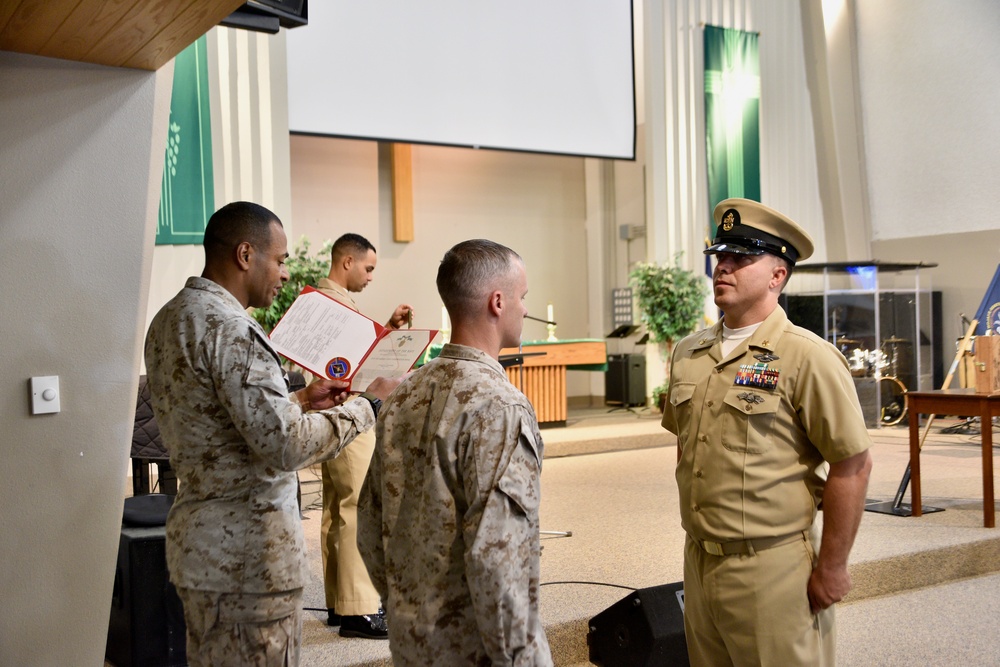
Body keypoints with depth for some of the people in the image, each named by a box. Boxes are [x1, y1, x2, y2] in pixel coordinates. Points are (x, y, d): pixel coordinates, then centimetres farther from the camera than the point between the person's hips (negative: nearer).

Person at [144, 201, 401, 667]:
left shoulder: (170, 319, 11)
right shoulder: (229, 328, -20)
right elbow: (284, 445, -24)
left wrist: (300, 400, 15)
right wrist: (369, 405, -14)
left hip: (197, 538, 10)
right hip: (246, 553, -10)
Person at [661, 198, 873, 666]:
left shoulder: (807, 356, -12)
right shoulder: (688, 354, 8)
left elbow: (852, 465, -13)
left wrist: (831, 568, -11)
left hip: (771, 569, -6)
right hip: (698, 562, 6)